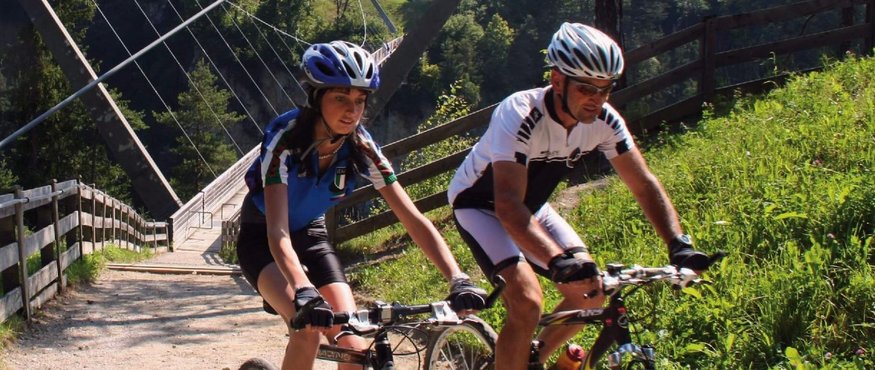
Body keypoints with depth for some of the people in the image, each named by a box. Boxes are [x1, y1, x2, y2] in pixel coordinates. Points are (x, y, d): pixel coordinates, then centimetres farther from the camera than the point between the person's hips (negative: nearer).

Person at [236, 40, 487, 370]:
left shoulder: (360, 148, -19)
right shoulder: (285, 138, -31)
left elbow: (413, 218, -22)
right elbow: (278, 233, -41)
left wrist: (458, 279, -36)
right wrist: (304, 293, -58)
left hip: (311, 235, 4)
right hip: (262, 239, -4)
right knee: (308, 328, -30)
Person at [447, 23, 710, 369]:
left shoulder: (604, 121, -18)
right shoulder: (519, 115, -36)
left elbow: (644, 184, -14)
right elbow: (508, 206, -45)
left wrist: (679, 244, -30)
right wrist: (561, 261, -59)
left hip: (532, 205, 7)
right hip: (480, 205, -6)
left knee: (590, 294, -2)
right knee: (527, 301, -26)